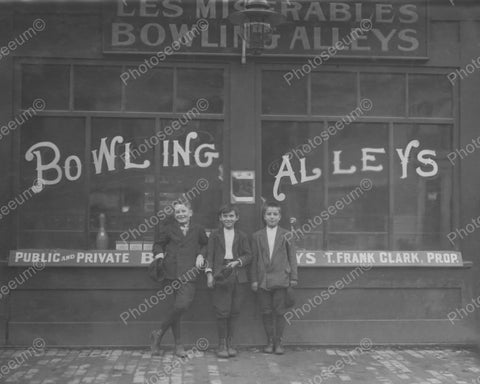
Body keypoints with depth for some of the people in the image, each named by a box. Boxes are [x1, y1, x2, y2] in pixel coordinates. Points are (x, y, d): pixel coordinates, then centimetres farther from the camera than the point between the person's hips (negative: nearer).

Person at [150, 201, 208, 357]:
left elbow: (206, 245, 25)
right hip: (172, 272, -1)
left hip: (189, 273, 1)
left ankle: (159, 334, 5)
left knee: (182, 305, -13)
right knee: (179, 306, -6)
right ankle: (178, 343, 10)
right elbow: (158, 244, 20)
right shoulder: (168, 229, 10)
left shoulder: (197, 230, 13)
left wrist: (201, 255, 7)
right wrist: (159, 253, -1)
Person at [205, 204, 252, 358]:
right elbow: (210, 255, 5)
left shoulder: (242, 236, 11)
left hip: (238, 277, 2)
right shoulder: (215, 235, 8)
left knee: (234, 311, 4)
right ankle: (222, 344, 7)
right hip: (221, 276, -2)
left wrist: (238, 262, -10)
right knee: (222, 311, -5)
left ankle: (230, 343, 15)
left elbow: (248, 255, 8)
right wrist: (209, 273, -5)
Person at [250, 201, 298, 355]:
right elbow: (254, 259, 7)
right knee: (266, 312, 5)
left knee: (279, 312, 1)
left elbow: (292, 257, 5)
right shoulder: (257, 236, 7)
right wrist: (254, 279, 3)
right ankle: (270, 341, 16)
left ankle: (278, 342, 11)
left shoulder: (286, 235, 4)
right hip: (263, 280, 1)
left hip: (280, 278, -1)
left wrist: (293, 277, 1)